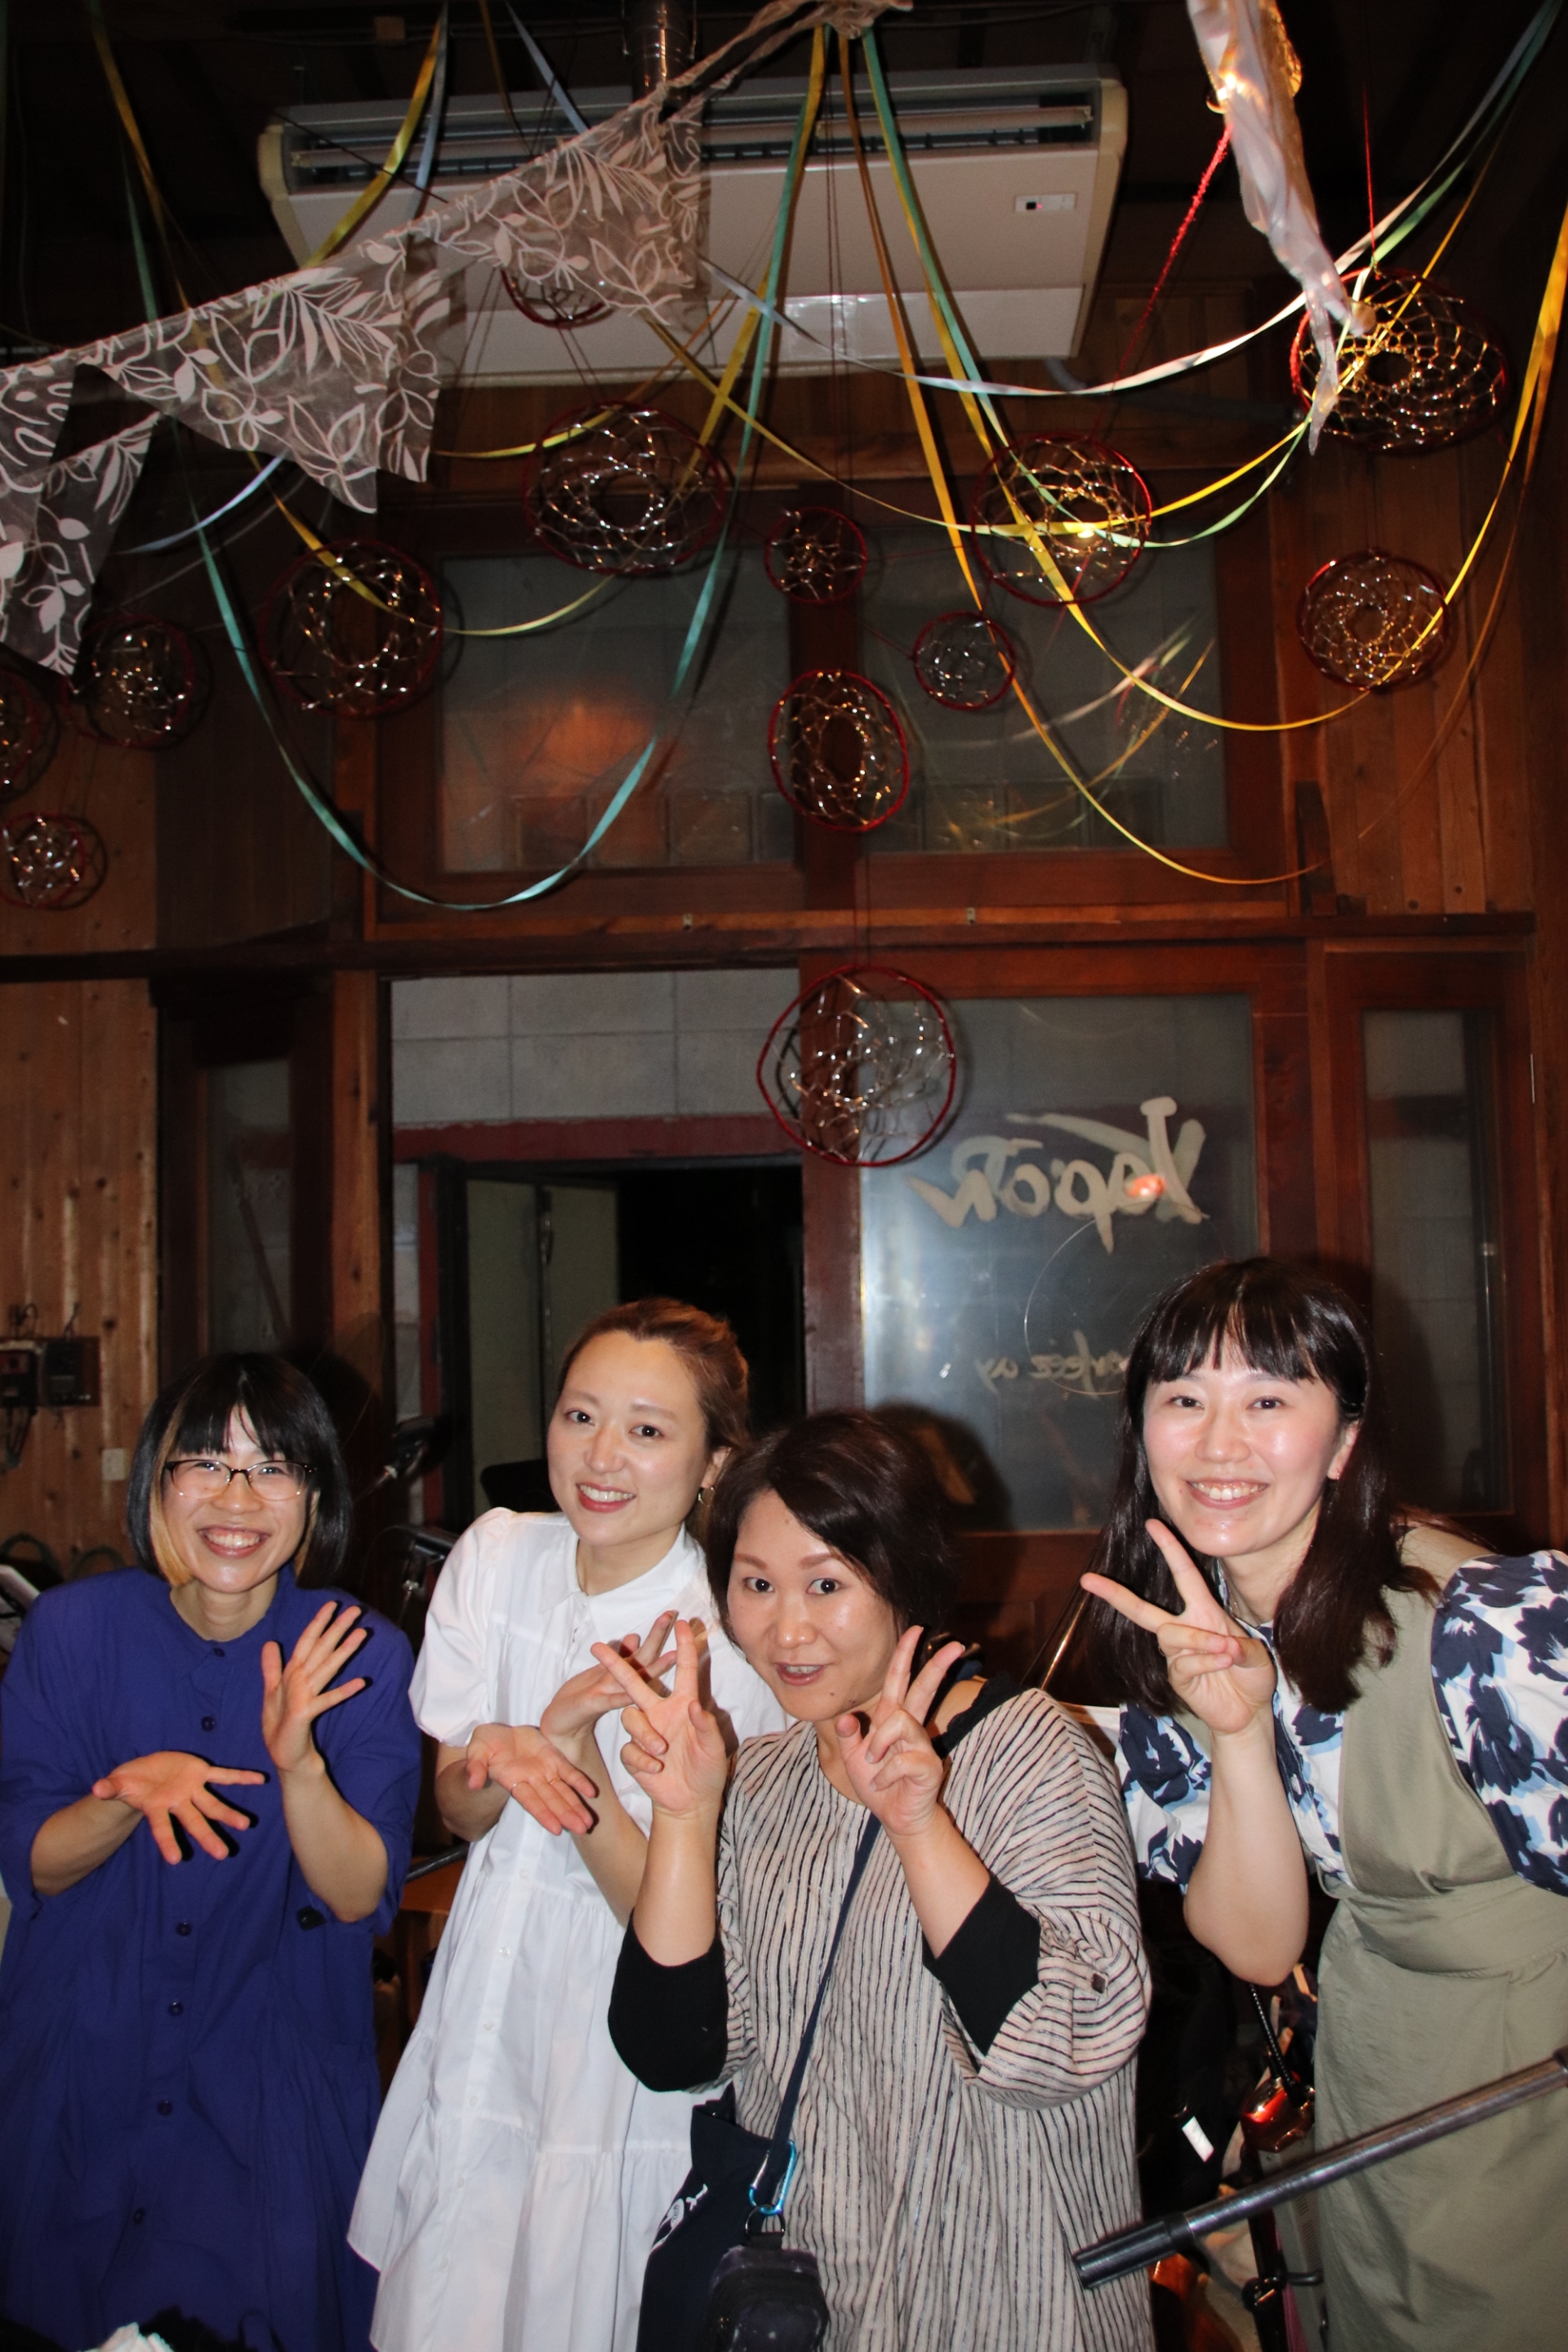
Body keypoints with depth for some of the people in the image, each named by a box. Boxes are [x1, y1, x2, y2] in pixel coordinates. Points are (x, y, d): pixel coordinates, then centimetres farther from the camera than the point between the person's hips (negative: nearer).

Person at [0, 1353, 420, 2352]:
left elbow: (361, 1898, -16)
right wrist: (128, 1794, -28)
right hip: (88, 2073, 2)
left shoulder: (361, 1659, -14)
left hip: (279, 2086, -1)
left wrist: (298, 1765, -34)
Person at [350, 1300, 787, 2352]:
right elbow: (459, 1807, 0)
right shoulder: (497, 1555, -6)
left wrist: (578, 1754, -32)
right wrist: (506, 1756, -23)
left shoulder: (736, 1643, -20)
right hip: (489, 2016, 4)